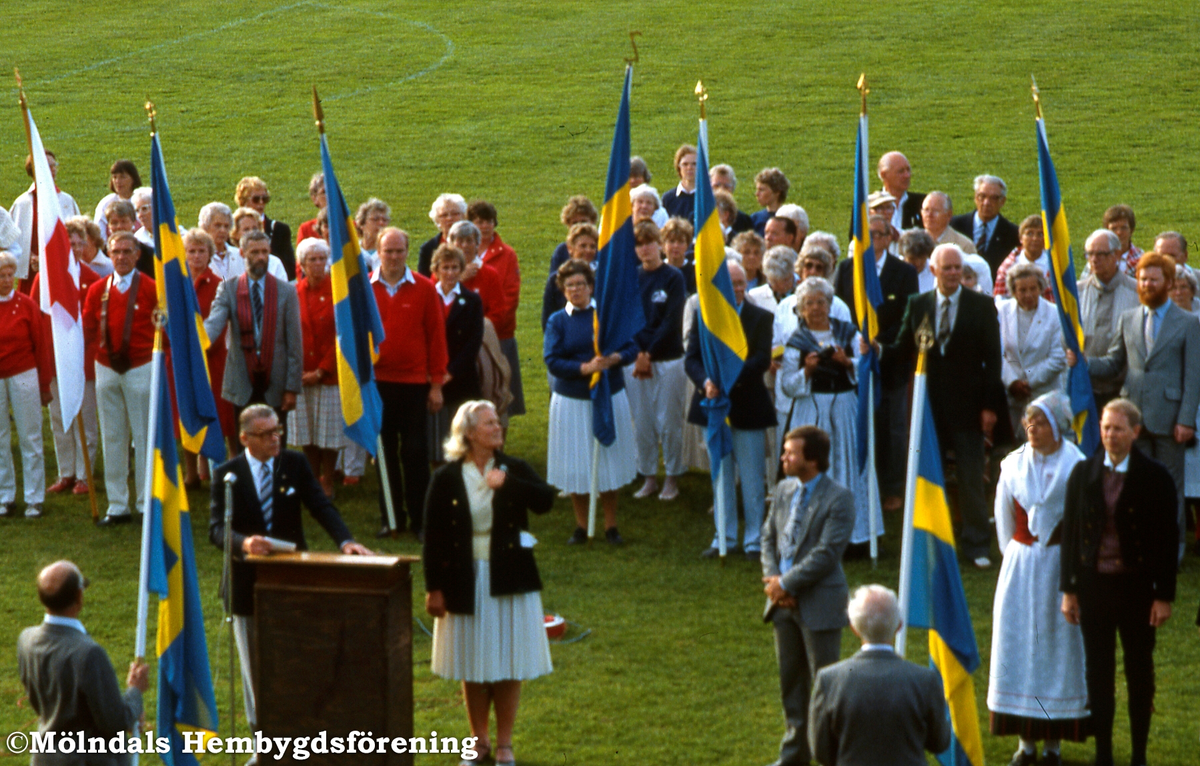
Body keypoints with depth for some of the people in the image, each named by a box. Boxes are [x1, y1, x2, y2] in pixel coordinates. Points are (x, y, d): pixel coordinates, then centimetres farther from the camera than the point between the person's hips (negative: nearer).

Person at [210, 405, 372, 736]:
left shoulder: (295, 464, 0)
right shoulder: (227, 474, -5)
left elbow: (321, 507, -8)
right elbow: (217, 528, -14)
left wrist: (345, 541, -26)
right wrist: (243, 543, -36)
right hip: (249, 582, -1)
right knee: (256, 668, 9)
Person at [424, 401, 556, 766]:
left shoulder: (515, 470, 0)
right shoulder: (446, 479, -4)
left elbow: (545, 500, -18)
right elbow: (433, 538, -3)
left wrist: (507, 483, -28)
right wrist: (434, 588, -6)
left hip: (508, 581, 1)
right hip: (465, 581, -1)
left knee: (509, 666, 4)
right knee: (472, 666, 8)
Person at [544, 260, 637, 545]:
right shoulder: (557, 321, 0)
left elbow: (631, 348, 1)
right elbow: (552, 361, -10)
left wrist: (615, 358, -20)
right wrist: (585, 368, -23)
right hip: (571, 401, 0)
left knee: (609, 462, 4)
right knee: (576, 465, 3)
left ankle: (611, 526, 15)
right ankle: (581, 526, 16)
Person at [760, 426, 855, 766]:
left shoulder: (838, 498, -14)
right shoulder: (783, 490, 8)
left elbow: (826, 554, -18)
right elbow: (769, 537, 12)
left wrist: (787, 584, -16)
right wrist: (773, 577, -6)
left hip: (820, 603, -7)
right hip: (784, 600, 7)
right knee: (791, 679, 15)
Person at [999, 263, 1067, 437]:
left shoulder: (1055, 315, -2)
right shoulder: (1001, 311, 4)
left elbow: (1058, 359, -5)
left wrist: (1030, 382, -9)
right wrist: (1012, 383, -10)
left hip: (1043, 396, -2)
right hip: (1008, 394, 2)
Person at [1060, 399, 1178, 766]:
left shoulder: (1154, 476, -7)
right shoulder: (1084, 473, 2)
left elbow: (1168, 538, -5)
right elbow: (1070, 532, 6)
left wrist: (1164, 596, -8)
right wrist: (1068, 589, 3)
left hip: (1136, 587, -2)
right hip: (1094, 584, 2)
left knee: (1139, 673, 9)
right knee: (1098, 674, 8)